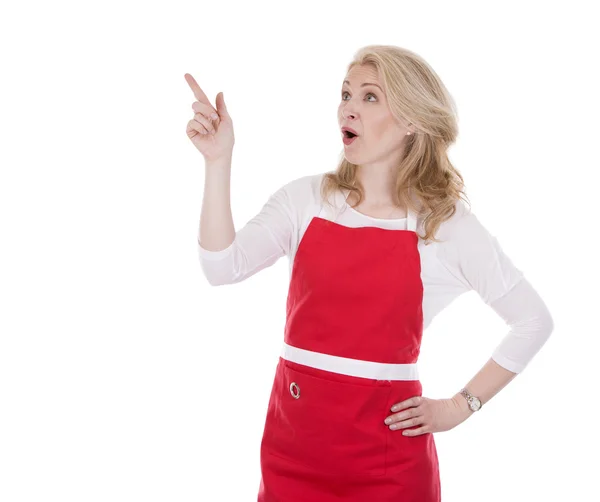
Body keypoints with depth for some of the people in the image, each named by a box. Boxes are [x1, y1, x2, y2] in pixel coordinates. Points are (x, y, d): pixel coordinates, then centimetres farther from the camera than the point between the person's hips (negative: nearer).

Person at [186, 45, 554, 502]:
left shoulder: (448, 223, -6)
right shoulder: (305, 198, 0)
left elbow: (534, 320, 1)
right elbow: (224, 268, -13)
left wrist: (462, 405, -2)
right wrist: (219, 161, -18)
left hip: (387, 443, -2)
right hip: (293, 434, 2)